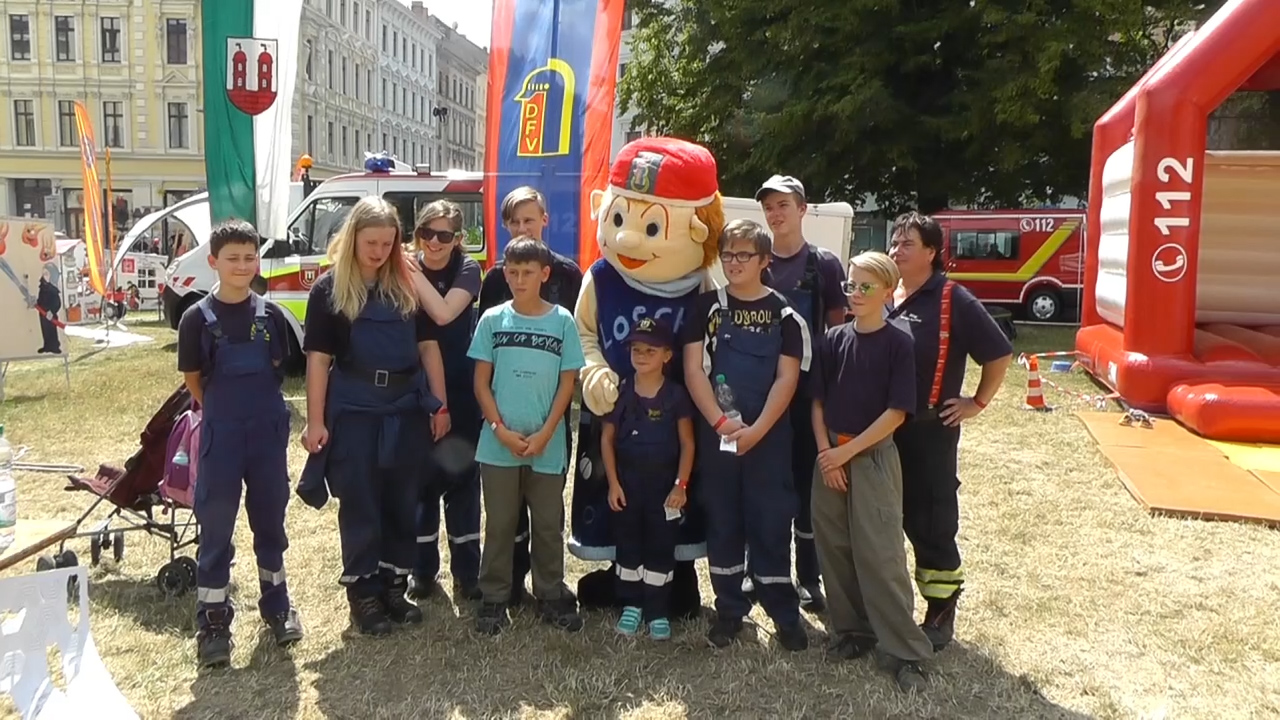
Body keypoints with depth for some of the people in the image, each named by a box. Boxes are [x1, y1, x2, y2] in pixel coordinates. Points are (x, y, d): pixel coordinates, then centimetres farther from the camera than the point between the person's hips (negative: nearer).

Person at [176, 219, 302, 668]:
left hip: (269, 430, 2)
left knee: (270, 520, 13)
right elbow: (192, 380, 3)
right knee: (215, 527, 2)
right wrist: (223, 412, 10)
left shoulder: (270, 315, 0)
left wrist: (256, 405, 9)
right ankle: (213, 622, 13)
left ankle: (277, 606, 29)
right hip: (221, 433, -2)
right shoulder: (198, 318, -6)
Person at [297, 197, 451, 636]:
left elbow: (428, 346, 7)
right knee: (360, 506, 5)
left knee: (403, 503, 10)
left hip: (407, 409, 3)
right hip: (353, 411, -3)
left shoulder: (408, 286, 6)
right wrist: (315, 420, -9)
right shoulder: (330, 289, -2)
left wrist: (439, 404, 2)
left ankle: (394, 587, 25)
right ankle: (363, 594, 17)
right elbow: (318, 358, -4)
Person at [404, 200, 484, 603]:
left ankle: (467, 573, 17)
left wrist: (412, 273, -17)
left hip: (459, 392, -1)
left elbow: (444, 313, -20)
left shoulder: (467, 269, -4)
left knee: (461, 478, 5)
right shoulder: (405, 269, 1)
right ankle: (422, 570, 23)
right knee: (420, 480, 8)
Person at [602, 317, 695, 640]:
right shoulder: (619, 392, -2)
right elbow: (607, 439, 2)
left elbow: (687, 444, -3)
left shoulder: (676, 396, -6)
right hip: (627, 482, 2)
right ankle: (631, 605, 25)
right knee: (627, 545, 11)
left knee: (661, 548, 6)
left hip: (664, 484, -2)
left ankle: (658, 611, 17)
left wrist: (681, 485, -9)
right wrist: (613, 483, -4)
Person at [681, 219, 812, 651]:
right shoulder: (707, 306, 3)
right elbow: (693, 369, -2)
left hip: (769, 434, -1)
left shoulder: (782, 312, 1)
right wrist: (720, 422, -13)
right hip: (715, 433, 1)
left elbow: (787, 378, -4)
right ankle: (729, 610, 21)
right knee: (722, 522, 9)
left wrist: (756, 430, -14)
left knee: (771, 523, 3)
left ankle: (785, 614, 15)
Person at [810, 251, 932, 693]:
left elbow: (896, 412, -11)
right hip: (830, 456, 4)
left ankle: (906, 650, 5)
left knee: (880, 554, -5)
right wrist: (825, 452, -5)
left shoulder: (898, 343, -7)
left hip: (874, 458, -4)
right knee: (834, 550, 9)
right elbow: (817, 400, 6)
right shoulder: (833, 340, 5)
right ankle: (851, 630, 25)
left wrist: (847, 451, -13)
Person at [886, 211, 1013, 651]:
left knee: (931, 520, 4)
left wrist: (978, 403, -3)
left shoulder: (953, 300, -9)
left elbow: (1000, 353, -6)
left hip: (930, 430, -5)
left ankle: (941, 613, 20)